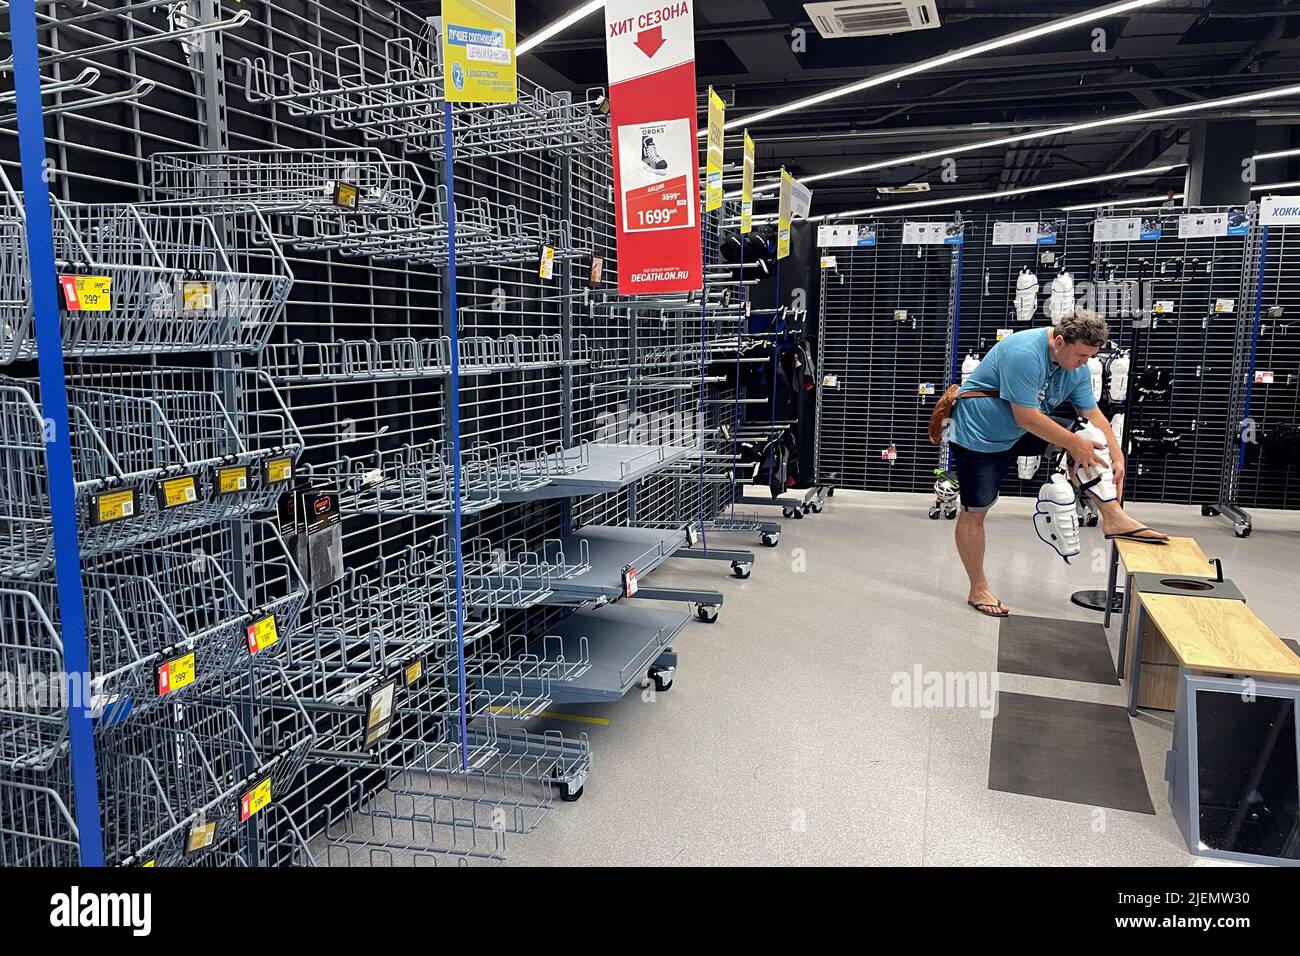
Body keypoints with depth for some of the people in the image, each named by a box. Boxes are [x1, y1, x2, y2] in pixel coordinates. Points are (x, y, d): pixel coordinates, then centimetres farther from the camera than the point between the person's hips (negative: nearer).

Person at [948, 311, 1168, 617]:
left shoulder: (1076, 366, -4)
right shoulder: (1025, 353, -30)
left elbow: (1093, 414, -4)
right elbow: (1026, 418, -32)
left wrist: (1117, 456, -15)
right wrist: (1074, 443, -26)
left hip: (1021, 432, 8)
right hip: (978, 435, -7)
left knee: (1086, 440, -9)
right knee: (975, 511, -2)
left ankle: (1114, 518, -10)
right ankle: (978, 590, 12)